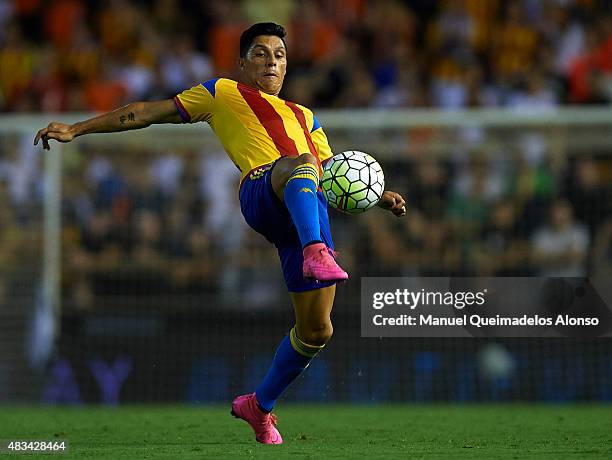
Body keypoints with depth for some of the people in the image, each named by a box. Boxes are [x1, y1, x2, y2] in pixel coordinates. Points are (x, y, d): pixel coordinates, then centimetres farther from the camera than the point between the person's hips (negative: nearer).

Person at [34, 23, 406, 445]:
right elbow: (150, 112, 23)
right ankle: (316, 256, -66)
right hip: (261, 191, -5)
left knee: (317, 331, -3)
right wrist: (75, 130, 18)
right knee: (299, 165, -41)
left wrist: (378, 197, 15)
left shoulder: (303, 117, 37)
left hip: (311, 213, 5)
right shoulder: (223, 93, 24)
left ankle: (260, 405, 19)